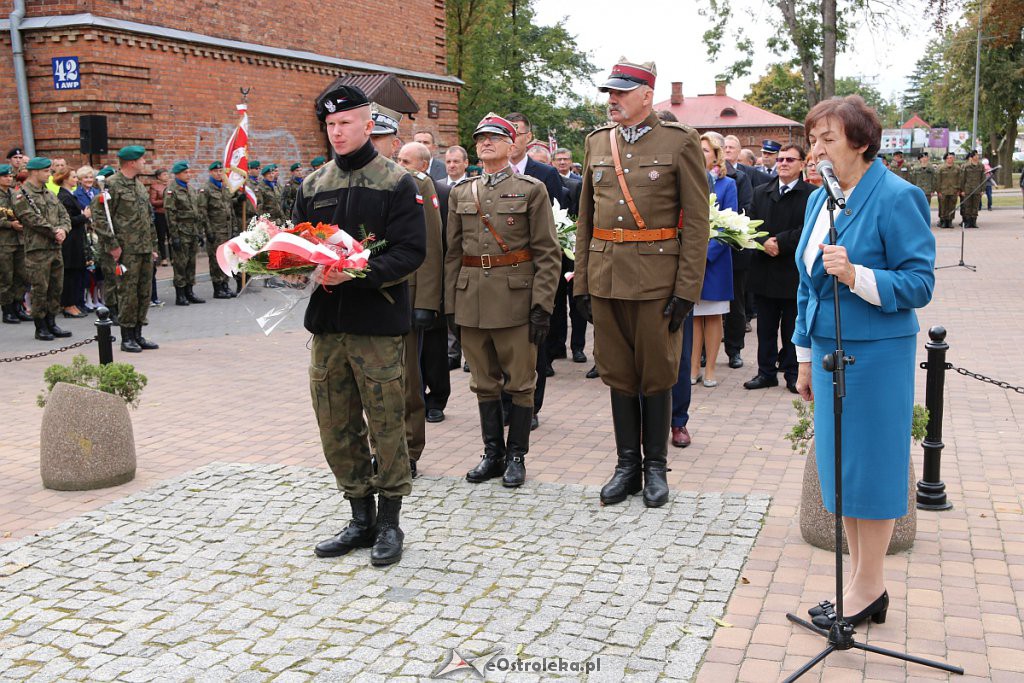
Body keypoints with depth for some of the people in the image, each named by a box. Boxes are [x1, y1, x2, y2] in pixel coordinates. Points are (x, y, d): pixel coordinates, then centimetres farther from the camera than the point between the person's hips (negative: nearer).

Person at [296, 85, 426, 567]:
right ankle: (361, 518, 25)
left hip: (379, 325, -5)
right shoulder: (312, 186, 13)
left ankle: (389, 522, 17)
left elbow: (410, 252, -10)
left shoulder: (397, 183, -1)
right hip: (326, 321, 5)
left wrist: (357, 272, -23)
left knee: (386, 424, 2)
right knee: (336, 427, 10)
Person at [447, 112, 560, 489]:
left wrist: (542, 306, -11)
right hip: (472, 302, 4)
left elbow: (548, 253, -4)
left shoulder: (532, 189, 0)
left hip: (515, 299, -4)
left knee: (520, 383, 4)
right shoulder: (460, 192, 11)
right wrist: (450, 305, 6)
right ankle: (493, 454, 23)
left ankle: (516, 456, 16)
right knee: (484, 383, 11)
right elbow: (453, 252, 12)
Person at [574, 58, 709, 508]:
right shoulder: (596, 142, 11)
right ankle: (627, 466, 23)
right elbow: (586, 218, 13)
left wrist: (687, 289, -11)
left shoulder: (680, 142, -3)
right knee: (618, 374, 11)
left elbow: (697, 222, -6)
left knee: (656, 375, 6)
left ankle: (655, 468, 21)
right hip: (606, 279, 4)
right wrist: (581, 282, 8)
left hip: (656, 279, -4)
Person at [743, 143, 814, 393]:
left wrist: (780, 242, -16)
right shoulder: (760, 193, 11)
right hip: (765, 273, 4)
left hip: (795, 272, -4)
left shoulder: (812, 194, -4)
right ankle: (766, 371, 20)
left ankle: (793, 373, 17)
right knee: (765, 327, 10)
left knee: (792, 328, 6)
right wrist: (764, 242, -13)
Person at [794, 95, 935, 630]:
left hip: (875, 354, -7)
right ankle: (859, 579, 28)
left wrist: (857, 275, -28)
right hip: (829, 349, 8)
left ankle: (870, 590, 17)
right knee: (839, 464, 13)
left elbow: (920, 283, -13)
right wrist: (806, 357, 19)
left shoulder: (896, 198, -12)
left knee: (870, 464, 2)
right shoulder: (819, 199, 11)